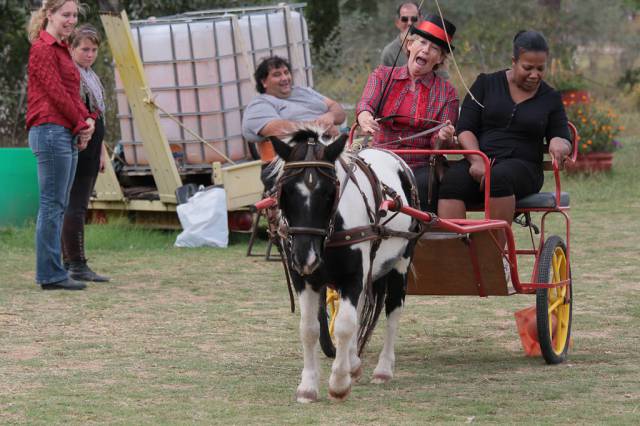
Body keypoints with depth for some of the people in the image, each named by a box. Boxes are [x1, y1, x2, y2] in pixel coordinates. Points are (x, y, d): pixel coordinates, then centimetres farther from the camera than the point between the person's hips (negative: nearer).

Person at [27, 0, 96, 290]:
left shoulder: (60, 49, 19)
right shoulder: (43, 49, -10)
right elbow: (56, 92, -15)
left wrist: (87, 120, 0)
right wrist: (81, 125, -7)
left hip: (68, 135, 10)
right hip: (51, 131, -10)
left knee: (57, 205, 10)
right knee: (52, 204, -8)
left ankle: (52, 272, 13)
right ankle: (51, 275, -6)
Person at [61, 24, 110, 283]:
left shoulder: (92, 77, 19)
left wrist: (101, 152, 25)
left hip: (90, 150, 10)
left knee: (77, 206, 10)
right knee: (75, 205, -11)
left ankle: (68, 262, 13)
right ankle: (77, 265, -13)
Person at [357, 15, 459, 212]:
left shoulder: (447, 92, 8)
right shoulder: (383, 75, 12)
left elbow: (438, 144, 3)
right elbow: (366, 103, -9)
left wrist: (443, 139, -23)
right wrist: (364, 117, -34)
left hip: (422, 166, -1)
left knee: (425, 185, -34)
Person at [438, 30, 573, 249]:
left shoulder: (550, 98, 13)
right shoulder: (486, 84, 11)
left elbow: (562, 137, 14)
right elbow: (465, 128, 5)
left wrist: (559, 144, -14)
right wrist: (476, 160, -15)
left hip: (522, 167, -1)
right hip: (478, 163, 1)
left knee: (500, 177, -38)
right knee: (452, 181, -34)